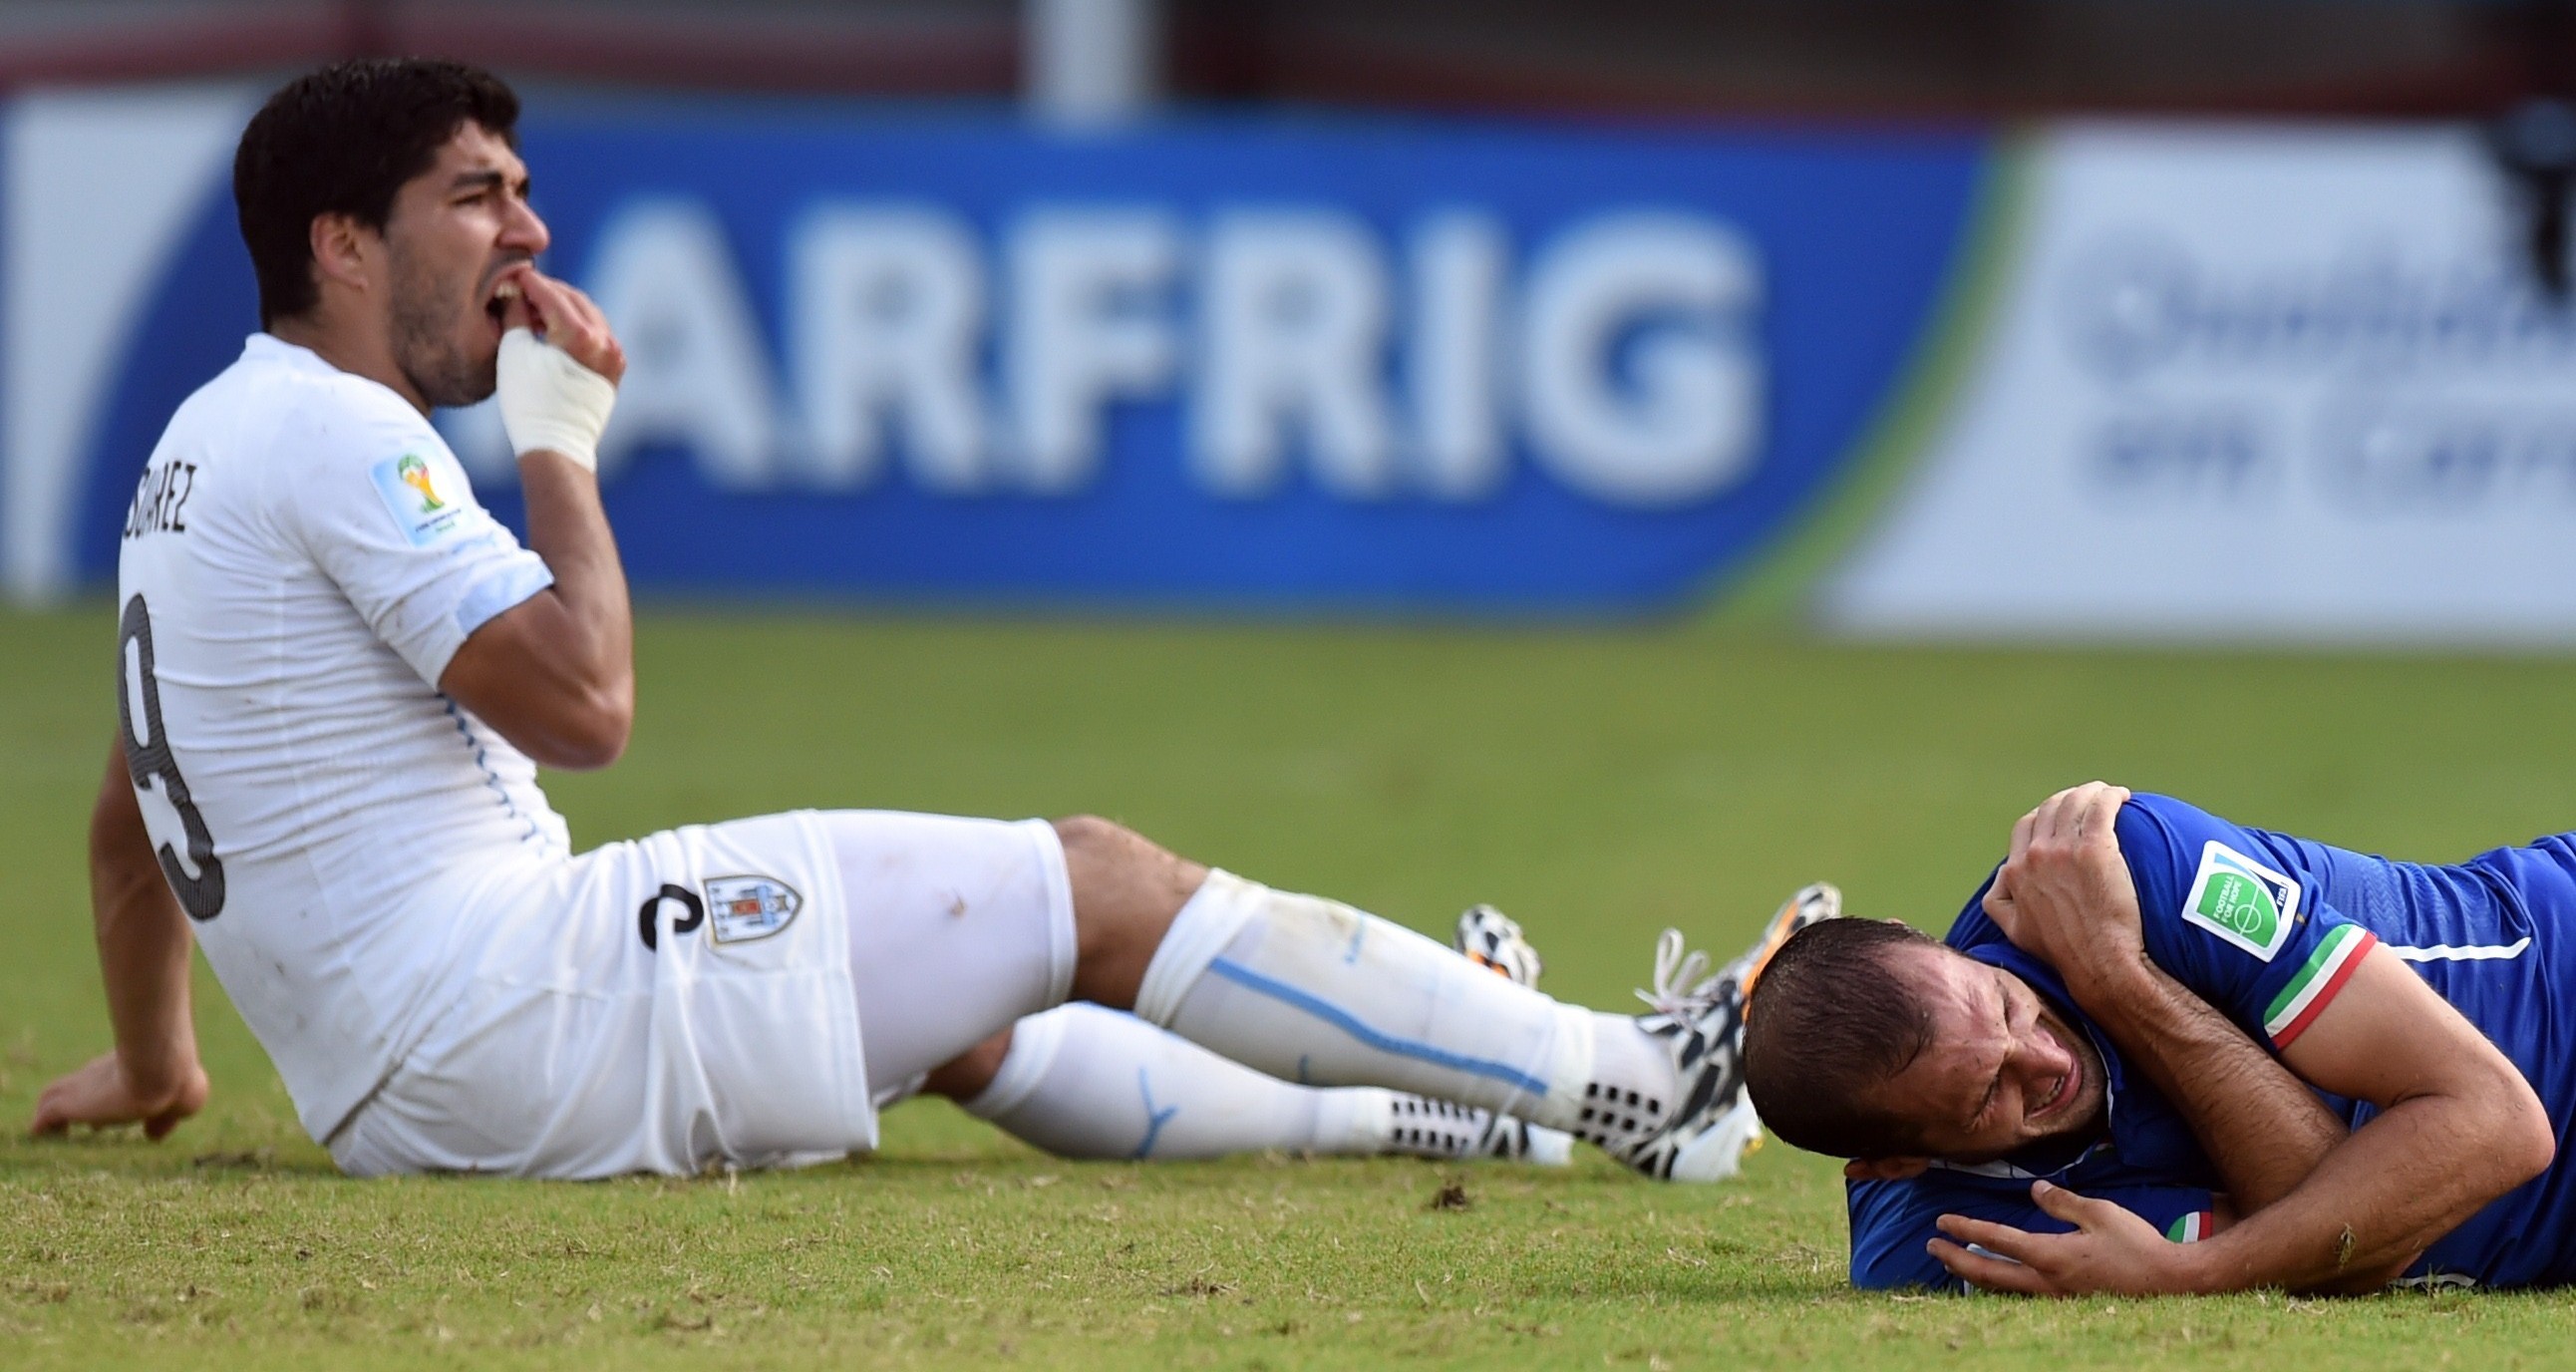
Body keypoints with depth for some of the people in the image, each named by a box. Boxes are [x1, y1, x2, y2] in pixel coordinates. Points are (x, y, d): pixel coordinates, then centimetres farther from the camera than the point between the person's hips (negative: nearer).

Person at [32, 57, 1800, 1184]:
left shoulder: (209, 443, 19)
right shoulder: (333, 434, -13)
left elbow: (132, 814, 30)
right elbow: (583, 701, -20)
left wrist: (153, 1064, 43)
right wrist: (559, 441, -6)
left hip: (389, 1091, 10)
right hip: (522, 1011, -10)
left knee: (971, 1017, 24)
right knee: (1093, 881, -2)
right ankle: (1619, 1079, 1)